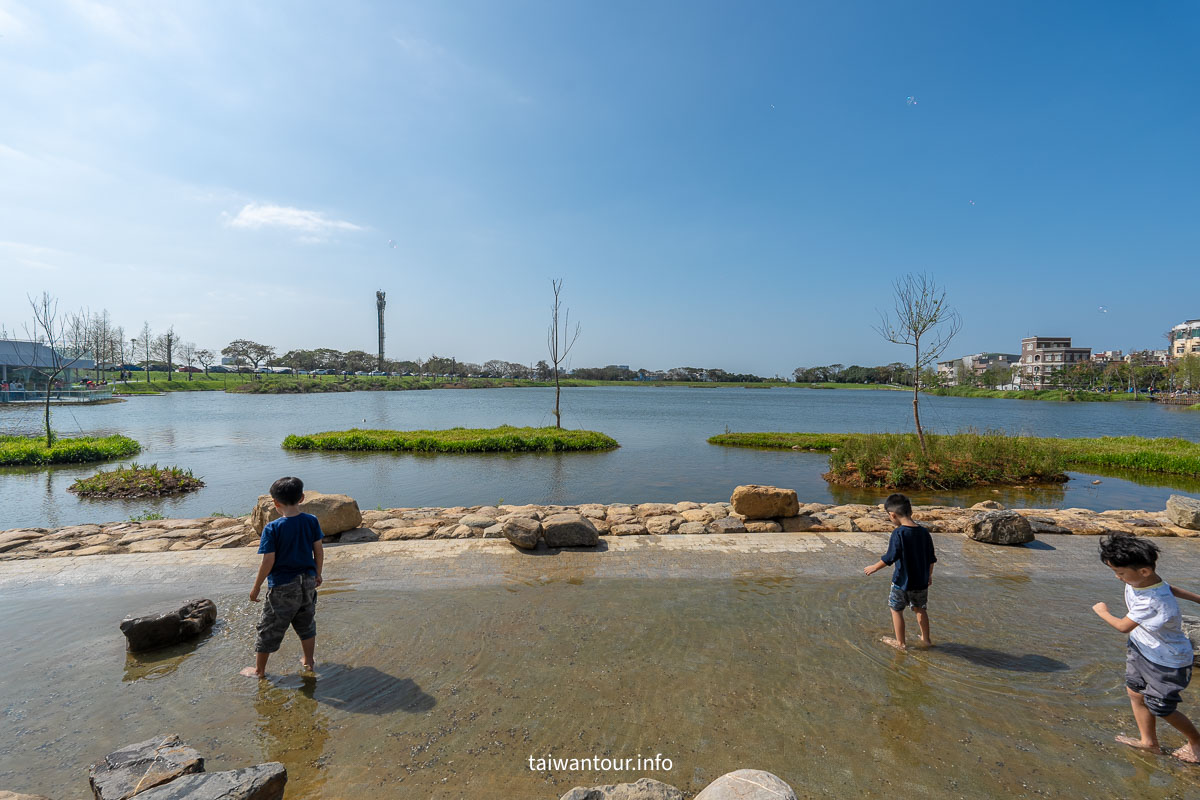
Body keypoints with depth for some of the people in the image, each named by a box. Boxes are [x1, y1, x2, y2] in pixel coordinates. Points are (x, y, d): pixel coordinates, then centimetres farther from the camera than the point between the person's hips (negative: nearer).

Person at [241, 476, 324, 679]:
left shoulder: (272, 528, -17)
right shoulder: (312, 521, -6)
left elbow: (268, 561, -16)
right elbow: (319, 551, 1)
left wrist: (256, 587, -3)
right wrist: (318, 574, 16)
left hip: (282, 586, -4)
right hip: (307, 582, 4)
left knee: (270, 628, 13)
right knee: (306, 622, 21)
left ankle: (259, 669, 28)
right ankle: (309, 661, 33)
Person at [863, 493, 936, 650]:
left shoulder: (898, 533, -21)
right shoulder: (924, 532, -2)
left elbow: (890, 557, -20)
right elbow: (931, 558, 7)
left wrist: (874, 567, -6)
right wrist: (929, 575, 22)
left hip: (902, 582, -6)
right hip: (921, 581, 6)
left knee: (896, 609, 12)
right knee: (920, 609, 24)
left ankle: (900, 642, 21)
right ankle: (926, 639, 35)